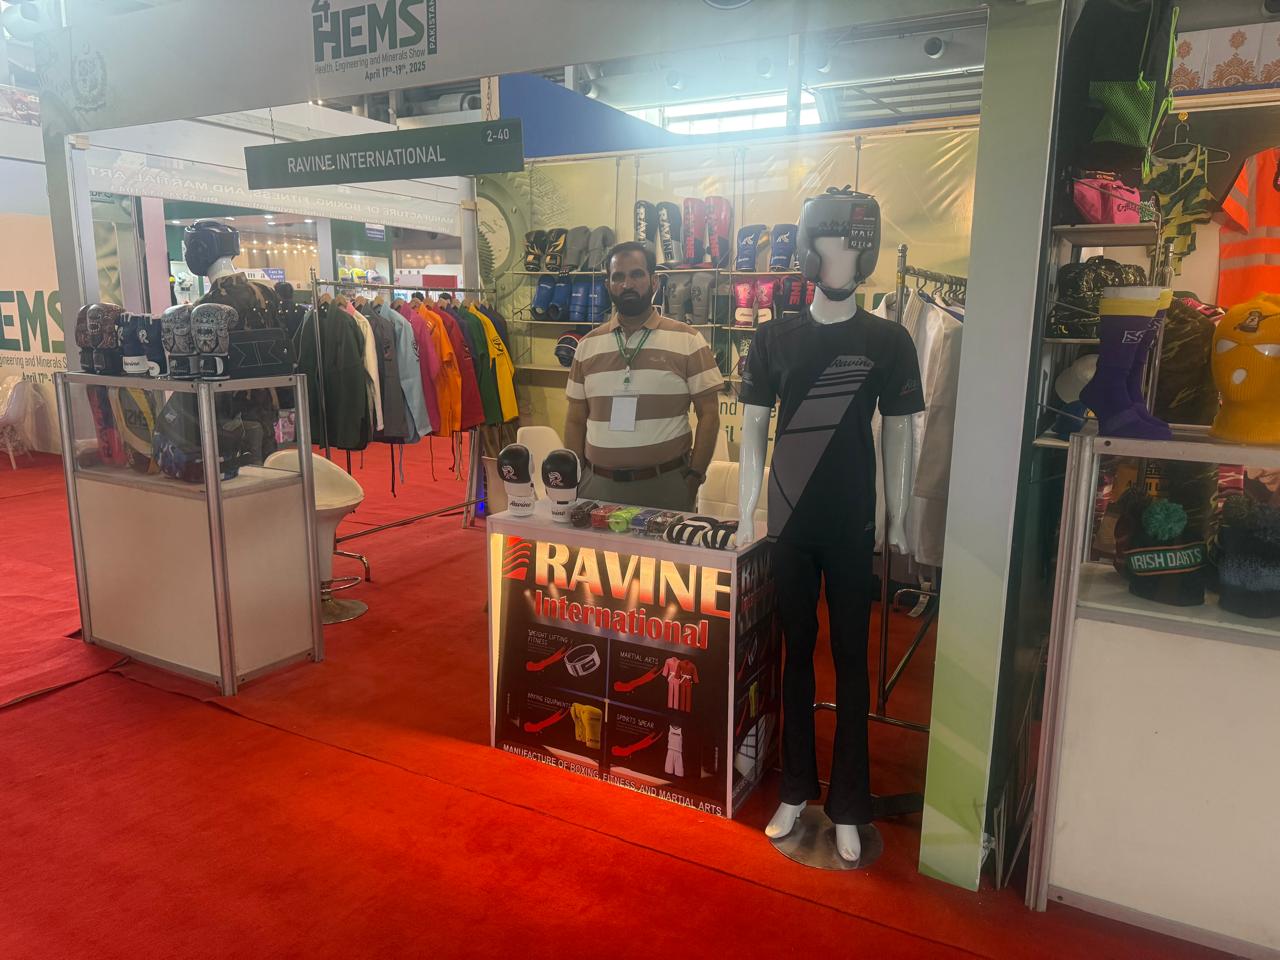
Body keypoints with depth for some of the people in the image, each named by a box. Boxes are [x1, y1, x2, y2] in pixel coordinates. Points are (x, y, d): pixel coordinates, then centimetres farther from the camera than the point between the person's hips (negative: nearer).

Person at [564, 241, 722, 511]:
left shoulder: (687, 340, -1)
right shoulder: (588, 345, 8)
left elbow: (709, 413, -2)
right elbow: (575, 420, 10)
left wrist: (694, 477, -8)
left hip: (666, 485, -3)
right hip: (597, 484, 3)